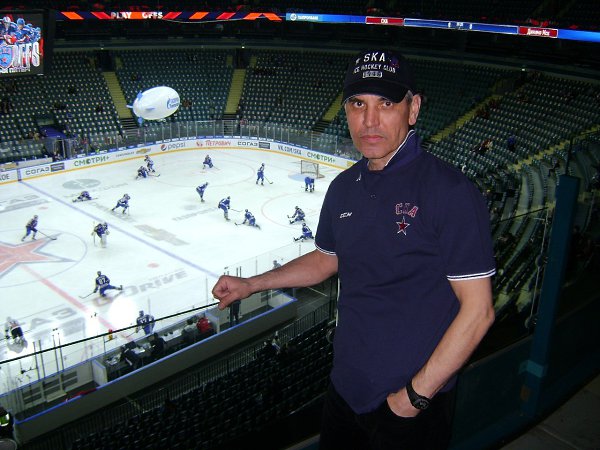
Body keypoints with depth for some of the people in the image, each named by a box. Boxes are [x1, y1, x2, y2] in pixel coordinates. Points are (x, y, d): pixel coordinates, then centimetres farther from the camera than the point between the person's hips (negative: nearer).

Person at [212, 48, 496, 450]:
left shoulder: (450, 191, -20)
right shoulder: (343, 187, 1)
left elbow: (477, 309, -19)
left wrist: (416, 394, -16)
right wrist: (251, 285, 11)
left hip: (413, 406, -6)